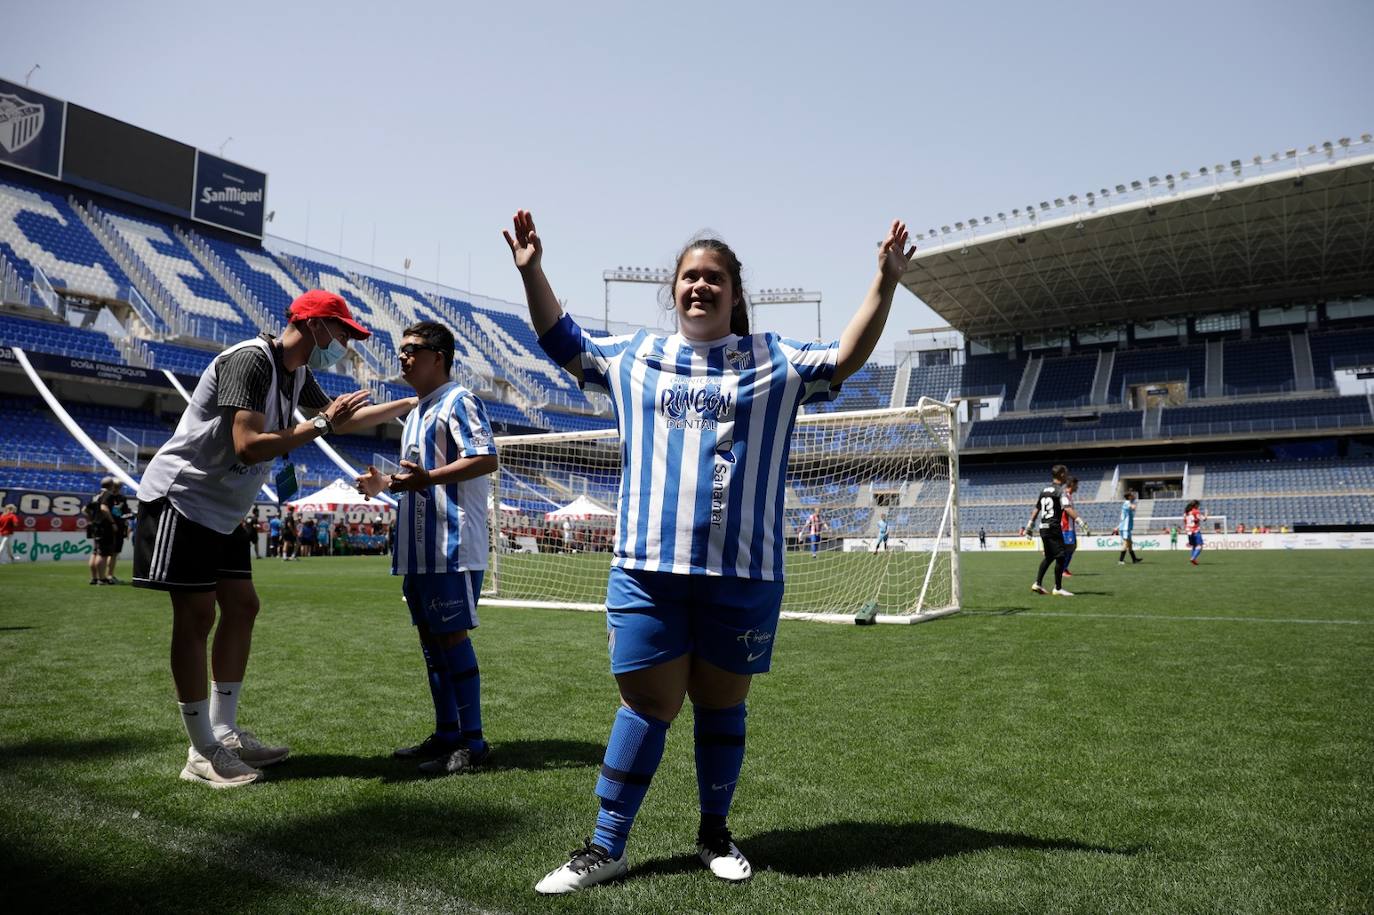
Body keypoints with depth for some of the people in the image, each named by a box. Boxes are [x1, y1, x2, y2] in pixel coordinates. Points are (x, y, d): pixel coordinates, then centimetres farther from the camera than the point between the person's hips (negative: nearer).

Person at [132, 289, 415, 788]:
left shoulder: (297, 373, 8)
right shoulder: (251, 359, -21)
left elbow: (344, 418, 23)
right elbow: (249, 446, -30)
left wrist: (412, 403, 21)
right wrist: (319, 424, -24)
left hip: (221, 512, 10)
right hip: (181, 498, -10)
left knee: (241, 607, 7)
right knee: (197, 617, -7)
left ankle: (225, 732, 15)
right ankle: (202, 753, 0)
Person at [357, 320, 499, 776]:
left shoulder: (459, 401, -7)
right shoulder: (417, 412, 22)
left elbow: (486, 458, -19)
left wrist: (428, 477, -27)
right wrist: (384, 482, 14)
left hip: (452, 546, -10)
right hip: (418, 547, 10)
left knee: (453, 636, -7)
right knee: (429, 637, 12)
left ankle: (472, 742, 1)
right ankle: (446, 733, 22)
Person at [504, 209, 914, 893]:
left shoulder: (773, 360, 9)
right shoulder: (634, 355, 13)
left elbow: (845, 358, 4)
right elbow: (562, 342, 20)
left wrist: (884, 284, -5)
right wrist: (532, 270, 13)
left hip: (743, 573, 0)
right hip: (648, 569, 0)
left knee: (721, 705, 12)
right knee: (647, 704, 2)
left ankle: (714, 832, 31)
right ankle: (606, 846, 17)